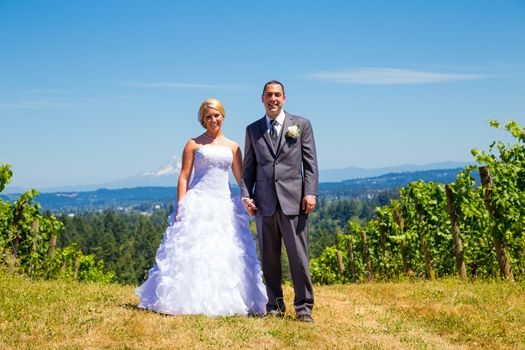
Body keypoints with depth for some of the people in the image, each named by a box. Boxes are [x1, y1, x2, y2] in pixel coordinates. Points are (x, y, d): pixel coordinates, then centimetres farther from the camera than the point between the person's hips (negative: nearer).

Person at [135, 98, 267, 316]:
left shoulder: (232, 147, 13)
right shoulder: (194, 144, 5)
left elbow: (241, 179, 11)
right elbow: (184, 177, 1)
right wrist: (180, 206, -9)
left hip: (224, 205, 3)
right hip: (198, 204, -3)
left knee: (226, 255, 0)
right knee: (193, 252, -6)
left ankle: (224, 302, 8)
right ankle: (191, 301, -1)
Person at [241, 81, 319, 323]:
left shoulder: (301, 125, 9)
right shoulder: (253, 129, 14)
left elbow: (310, 162, 4)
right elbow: (248, 166, 13)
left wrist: (310, 193, -7)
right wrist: (246, 195, 1)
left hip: (292, 200, -2)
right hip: (264, 203, 2)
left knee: (299, 257, -4)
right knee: (269, 258, 6)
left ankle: (303, 308, 3)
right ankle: (275, 307, 15)